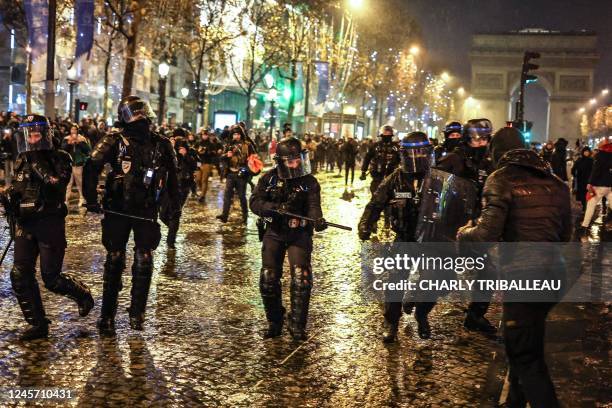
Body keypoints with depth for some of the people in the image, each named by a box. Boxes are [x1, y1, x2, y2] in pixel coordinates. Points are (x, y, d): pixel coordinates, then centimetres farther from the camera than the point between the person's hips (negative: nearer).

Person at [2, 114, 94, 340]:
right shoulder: (22, 161, 10)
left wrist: (38, 164, -24)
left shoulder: (59, 158, -7)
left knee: (51, 278, -3)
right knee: (20, 275, 1)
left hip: (50, 222, -6)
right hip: (25, 224, 6)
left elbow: (57, 185, -25)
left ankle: (83, 294, 27)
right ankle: (38, 324, 13)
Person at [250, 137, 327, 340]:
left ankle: (297, 325, 3)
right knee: (268, 278, 2)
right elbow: (255, 202, -8)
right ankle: (274, 322, 20)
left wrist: (318, 219, -40)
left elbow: (313, 205, -17)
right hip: (274, 232, 2)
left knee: (302, 279, -11)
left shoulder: (309, 182, -5)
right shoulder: (269, 179, -2)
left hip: (299, 234, -2)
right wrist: (275, 208, -26)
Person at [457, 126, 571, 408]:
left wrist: (463, 233, 3)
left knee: (526, 359, 3)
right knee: (522, 346, 24)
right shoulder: (555, 182, 10)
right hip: (552, 276, 7)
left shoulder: (502, 180, -9)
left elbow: (487, 233, -18)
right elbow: (565, 234, 16)